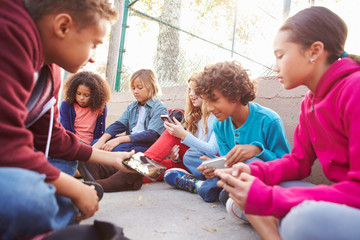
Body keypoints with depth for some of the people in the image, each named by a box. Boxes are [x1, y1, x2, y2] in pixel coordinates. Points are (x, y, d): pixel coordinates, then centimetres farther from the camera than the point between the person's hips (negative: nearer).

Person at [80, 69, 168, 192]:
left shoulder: (160, 108, -2)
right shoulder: (132, 107, 20)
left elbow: (151, 135, -16)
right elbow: (118, 125, 7)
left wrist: (119, 140, -23)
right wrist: (101, 141, -13)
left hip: (148, 146, -6)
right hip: (128, 142, 6)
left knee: (118, 149, -32)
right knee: (97, 142, -15)